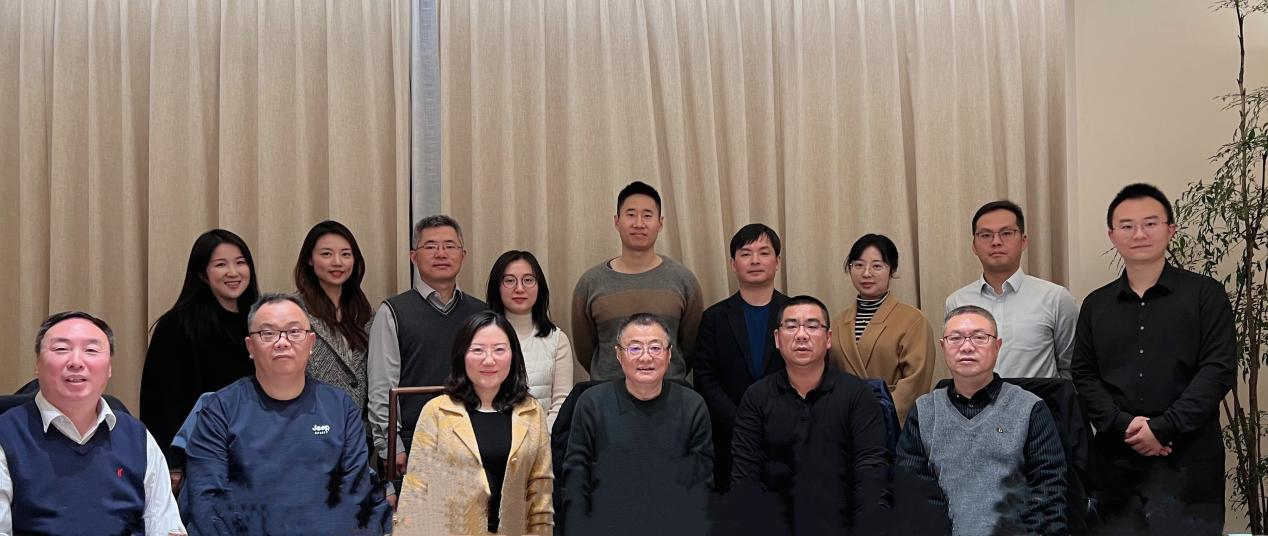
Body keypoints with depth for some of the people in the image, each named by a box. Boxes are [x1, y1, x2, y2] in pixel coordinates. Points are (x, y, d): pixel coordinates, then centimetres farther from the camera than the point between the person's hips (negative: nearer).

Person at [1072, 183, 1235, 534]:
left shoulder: (1205, 294, 2)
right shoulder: (1096, 305, 12)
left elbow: (1219, 370, -7)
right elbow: (1083, 376, 6)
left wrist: (1163, 428, -15)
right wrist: (1123, 425, -11)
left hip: (1188, 462, -3)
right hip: (1115, 461, 3)